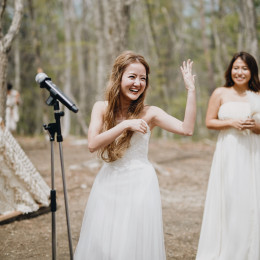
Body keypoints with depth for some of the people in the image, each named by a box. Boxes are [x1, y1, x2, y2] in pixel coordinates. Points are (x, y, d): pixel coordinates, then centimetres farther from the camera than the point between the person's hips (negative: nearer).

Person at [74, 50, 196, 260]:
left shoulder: (149, 113, -4)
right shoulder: (102, 108, 1)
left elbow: (187, 129, -16)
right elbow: (93, 144, -12)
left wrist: (191, 90, -16)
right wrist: (125, 125, -18)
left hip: (139, 185, -2)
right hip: (108, 185, 2)